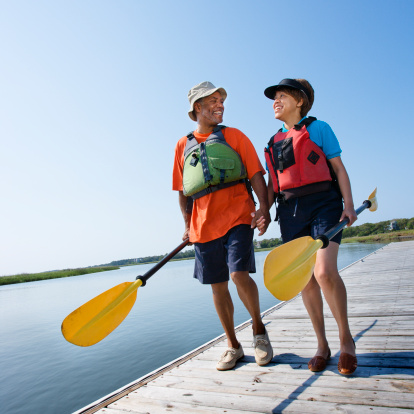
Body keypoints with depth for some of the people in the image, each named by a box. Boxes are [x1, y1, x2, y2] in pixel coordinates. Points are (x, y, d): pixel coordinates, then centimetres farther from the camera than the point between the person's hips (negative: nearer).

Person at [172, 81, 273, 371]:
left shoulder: (234, 136, 8)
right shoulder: (183, 145, 13)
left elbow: (256, 175, 2)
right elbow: (183, 191, 17)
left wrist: (264, 208, -11)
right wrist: (188, 225, 12)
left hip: (237, 215, -3)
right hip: (204, 223, 3)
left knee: (239, 274, -18)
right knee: (218, 285, 8)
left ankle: (259, 329, 11)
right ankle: (233, 346, 26)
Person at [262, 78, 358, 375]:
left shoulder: (318, 128, 7)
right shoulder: (275, 142, 19)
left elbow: (339, 168, 3)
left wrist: (348, 204, -9)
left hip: (322, 204, -4)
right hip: (290, 211, 5)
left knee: (325, 272, -20)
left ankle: (346, 339, 4)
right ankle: (322, 345, 18)